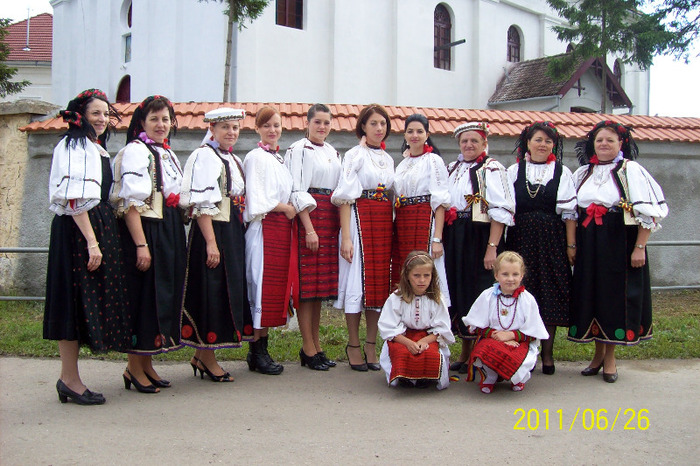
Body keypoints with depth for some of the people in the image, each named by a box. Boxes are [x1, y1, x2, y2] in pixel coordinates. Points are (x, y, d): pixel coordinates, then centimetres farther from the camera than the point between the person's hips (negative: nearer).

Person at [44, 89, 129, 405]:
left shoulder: (98, 149, 21)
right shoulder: (74, 147, -8)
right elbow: (75, 199, -18)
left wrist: (100, 238, 16)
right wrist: (91, 242, -23)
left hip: (98, 227, 9)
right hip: (76, 229, -9)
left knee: (83, 304, 9)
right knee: (76, 299, -7)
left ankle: (68, 378, 15)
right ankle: (70, 379, 0)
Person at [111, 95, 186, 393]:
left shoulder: (168, 154, 17)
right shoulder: (136, 151, -9)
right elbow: (130, 203, -16)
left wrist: (177, 239, 14)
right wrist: (141, 245, -23)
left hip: (170, 234, 8)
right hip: (145, 232, -8)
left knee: (164, 297, 10)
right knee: (144, 297, -4)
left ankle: (146, 364, 20)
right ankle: (134, 367, 8)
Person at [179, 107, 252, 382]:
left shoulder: (234, 160, 17)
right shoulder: (204, 156, -10)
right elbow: (202, 204, -17)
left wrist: (238, 237, 15)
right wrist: (211, 242, -22)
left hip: (234, 233, 9)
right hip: (213, 231, -9)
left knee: (229, 291, 10)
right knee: (212, 292, -3)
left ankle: (201, 356, 20)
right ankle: (207, 358, 8)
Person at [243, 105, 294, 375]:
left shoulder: (280, 159, 20)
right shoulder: (255, 157, -6)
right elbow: (256, 199, -13)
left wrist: (289, 208, 8)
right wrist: (285, 207, -6)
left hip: (282, 228, 8)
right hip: (264, 228, -8)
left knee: (277, 286, 6)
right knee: (262, 285, -8)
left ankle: (261, 348, 12)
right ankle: (257, 352, -2)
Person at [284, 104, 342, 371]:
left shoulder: (334, 153, 18)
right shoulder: (298, 150, -3)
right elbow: (296, 192, -10)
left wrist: (341, 227, 11)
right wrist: (309, 228, -18)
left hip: (330, 219, 7)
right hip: (307, 218, -7)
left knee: (322, 281, 9)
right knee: (307, 282, -6)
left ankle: (316, 345, 16)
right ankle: (309, 349, 0)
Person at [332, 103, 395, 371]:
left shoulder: (388, 159, 16)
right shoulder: (354, 155, -2)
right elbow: (345, 198, -8)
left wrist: (393, 229, 8)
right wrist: (346, 237, -16)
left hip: (384, 224, 6)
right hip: (360, 219, -6)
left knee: (380, 281, 5)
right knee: (358, 281, -4)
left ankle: (371, 346, 14)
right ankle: (353, 346, 8)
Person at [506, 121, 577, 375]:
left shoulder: (562, 172, 6)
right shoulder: (514, 171, 8)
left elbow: (569, 211, 2)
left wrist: (571, 245, -4)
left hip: (552, 241, 0)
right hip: (521, 240, 0)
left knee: (551, 296, 2)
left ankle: (547, 354, 12)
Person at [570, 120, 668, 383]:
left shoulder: (630, 170, -5)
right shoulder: (583, 173, 11)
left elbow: (648, 212, -10)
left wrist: (639, 247, -15)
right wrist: (572, 244, 7)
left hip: (620, 243, -4)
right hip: (588, 245, 5)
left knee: (616, 297, 2)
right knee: (591, 296, 8)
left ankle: (610, 357, 14)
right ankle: (598, 353, 23)